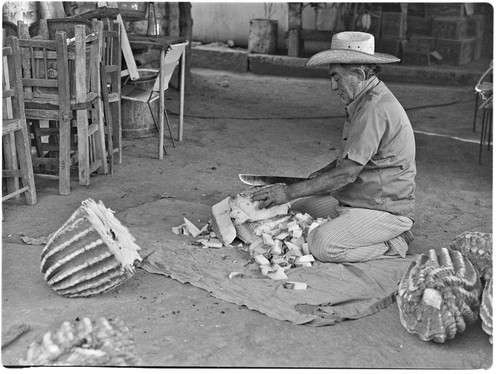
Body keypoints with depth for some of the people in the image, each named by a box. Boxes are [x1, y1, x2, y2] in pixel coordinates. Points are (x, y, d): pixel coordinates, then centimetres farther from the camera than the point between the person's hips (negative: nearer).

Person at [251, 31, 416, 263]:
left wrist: (290, 192, -23)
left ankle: (392, 244, -4)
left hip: (385, 209, -10)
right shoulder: (364, 101, 10)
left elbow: (347, 173, -26)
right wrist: (322, 174, 8)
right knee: (291, 211, 3)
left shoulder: (376, 110, -24)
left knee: (322, 245, -27)